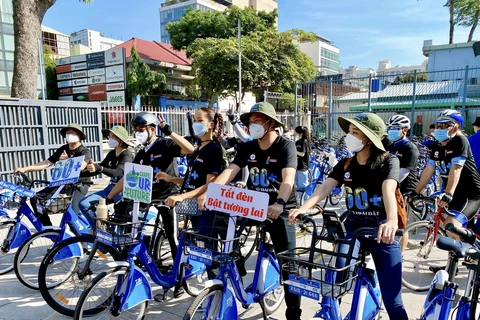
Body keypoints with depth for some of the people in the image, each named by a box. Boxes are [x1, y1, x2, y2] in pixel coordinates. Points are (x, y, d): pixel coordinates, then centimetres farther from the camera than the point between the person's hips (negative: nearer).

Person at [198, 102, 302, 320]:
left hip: (279, 211, -4)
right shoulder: (248, 147, 2)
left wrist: (279, 203, -46)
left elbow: (288, 178, -28)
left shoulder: (286, 146, -12)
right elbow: (230, 171, -8)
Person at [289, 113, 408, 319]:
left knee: (392, 300, 3)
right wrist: (304, 208, -31)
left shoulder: (388, 161, -8)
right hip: (353, 228, 3)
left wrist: (392, 221, -47)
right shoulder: (345, 164, 3)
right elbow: (325, 187, -13)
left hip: (381, 232, -3)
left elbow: (388, 190, -28)